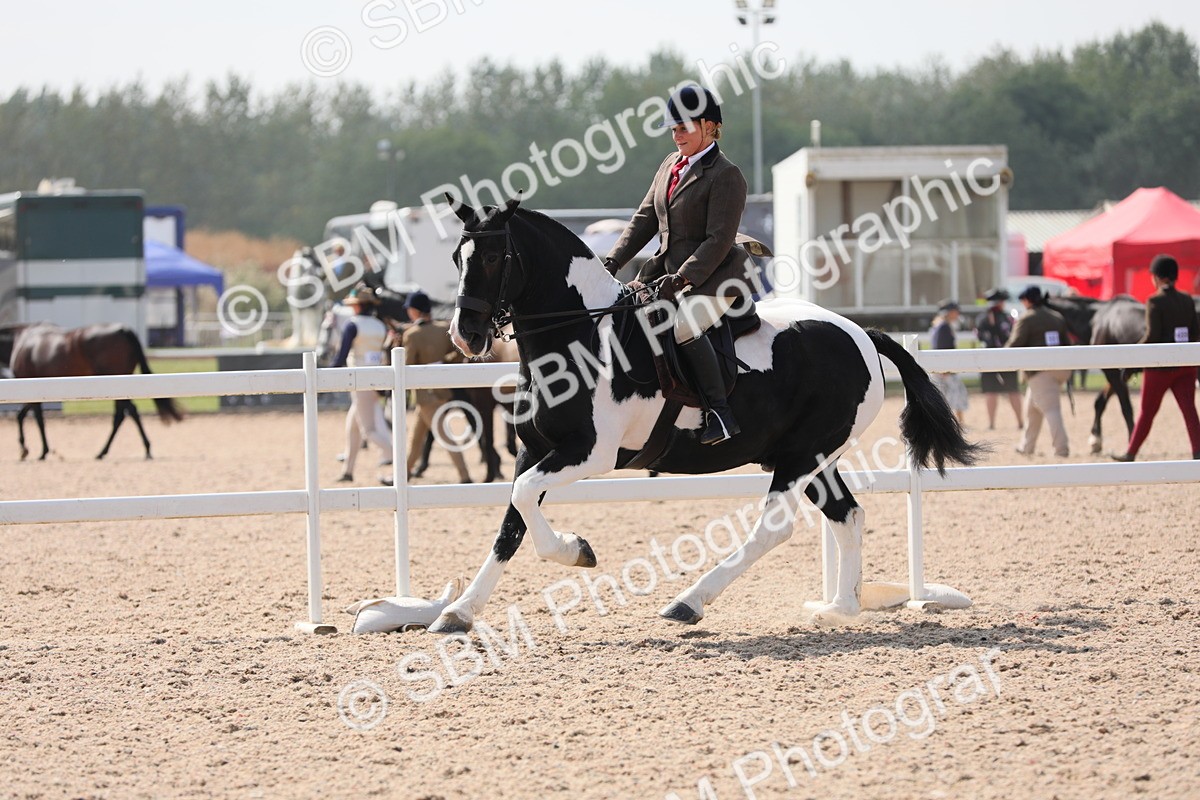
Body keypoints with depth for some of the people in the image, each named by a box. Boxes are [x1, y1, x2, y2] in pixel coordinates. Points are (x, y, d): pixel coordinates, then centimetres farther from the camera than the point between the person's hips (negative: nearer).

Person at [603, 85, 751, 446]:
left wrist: (681, 279, -27)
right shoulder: (670, 165, 13)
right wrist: (612, 261, 2)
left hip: (713, 278, -9)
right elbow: (645, 219, 15)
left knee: (684, 327, -34)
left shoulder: (726, 176, -13)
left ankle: (721, 414, -31)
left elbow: (718, 241, -19)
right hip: (667, 271, 9)